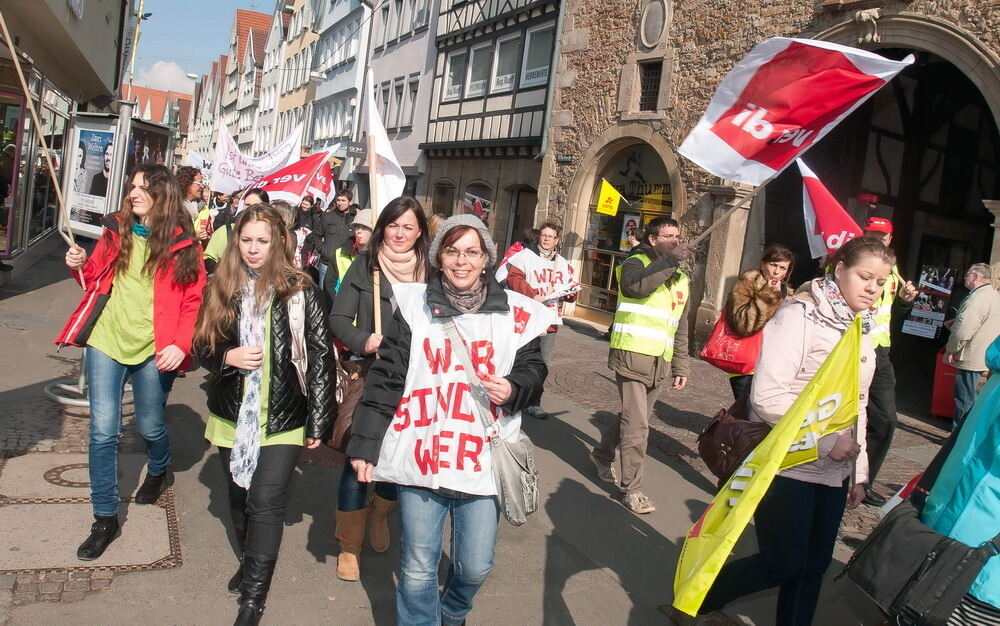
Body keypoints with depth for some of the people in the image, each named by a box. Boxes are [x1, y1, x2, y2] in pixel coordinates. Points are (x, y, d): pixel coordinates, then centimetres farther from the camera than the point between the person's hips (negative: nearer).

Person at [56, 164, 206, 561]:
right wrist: (81, 267, -4)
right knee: (103, 431, 0)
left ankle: (158, 472, 47)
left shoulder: (183, 244, -4)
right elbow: (96, 280, 18)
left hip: (153, 349, -2)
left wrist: (181, 344, -18)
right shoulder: (117, 231, 6)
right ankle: (106, 518, 13)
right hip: (105, 340, 3)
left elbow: (195, 301, -6)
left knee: (150, 426, 13)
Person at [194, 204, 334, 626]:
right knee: (238, 498, 18)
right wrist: (227, 357, -13)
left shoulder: (299, 291, -9)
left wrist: (318, 422, -11)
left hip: (282, 419, -4)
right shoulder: (221, 288, 4)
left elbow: (320, 357, -9)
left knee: (266, 503, -9)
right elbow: (202, 348, 11)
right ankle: (250, 562, 43)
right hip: (232, 416, 5)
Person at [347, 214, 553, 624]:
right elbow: (387, 377, 1)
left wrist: (514, 389, -12)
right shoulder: (414, 305, 0)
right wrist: (364, 444, -1)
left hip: (483, 463, 1)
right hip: (421, 460, -1)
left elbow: (533, 369, 11)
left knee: (475, 567, 13)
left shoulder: (515, 313, 1)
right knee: (417, 570, 8)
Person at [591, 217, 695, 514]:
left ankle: (603, 455, 40)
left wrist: (681, 367, 15)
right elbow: (634, 286, -29)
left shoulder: (680, 279, 17)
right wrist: (670, 259, -25)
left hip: (659, 364, 7)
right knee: (637, 426, -7)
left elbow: (680, 329, 21)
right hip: (632, 356, -7)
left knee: (633, 418, 17)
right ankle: (631, 488, 4)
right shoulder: (636, 263, -3)